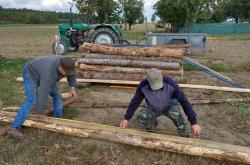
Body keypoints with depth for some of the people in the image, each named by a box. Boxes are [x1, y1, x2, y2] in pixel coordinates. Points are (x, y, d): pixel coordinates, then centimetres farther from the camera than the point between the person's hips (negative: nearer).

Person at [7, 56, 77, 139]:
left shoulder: (66, 64, -22)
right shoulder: (49, 72, -42)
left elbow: (72, 74, 2)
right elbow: (43, 94, -36)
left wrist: (72, 87, -11)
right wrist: (41, 113, -27)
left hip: (41, 74, 8)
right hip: (31, 73, -8)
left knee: (57, 95, 2)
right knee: (32, 100, -21)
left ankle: (58, 118, 17)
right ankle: (13, 128, -19)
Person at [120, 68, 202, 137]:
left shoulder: (170, 83, -33)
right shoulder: (143, 85, -27)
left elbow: (184, 101, -29)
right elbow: (135, 101, -12)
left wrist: (194, 122, -30)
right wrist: (126, 118, -11)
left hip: (170, 107, -2)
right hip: (153, 109, 2)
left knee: (175, 113, -36)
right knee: (141, 117, -26)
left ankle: (184, 135, -9)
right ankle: (152, 123, 10)